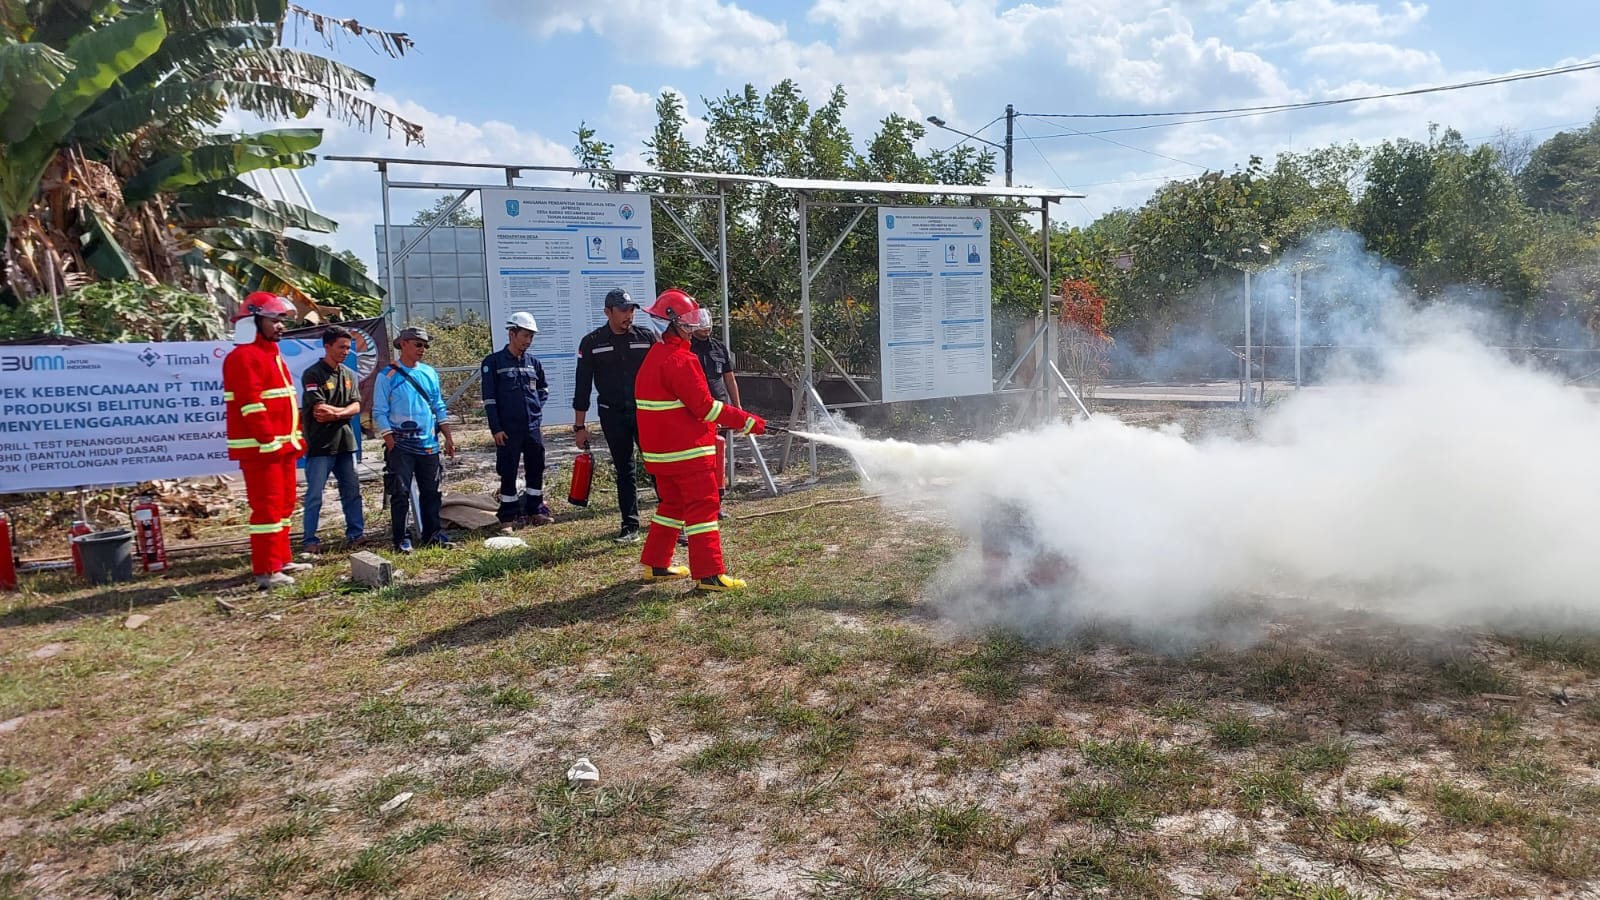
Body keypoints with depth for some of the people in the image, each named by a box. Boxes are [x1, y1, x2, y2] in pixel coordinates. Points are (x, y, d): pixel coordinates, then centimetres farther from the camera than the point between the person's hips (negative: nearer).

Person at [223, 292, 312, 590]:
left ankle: (281, 559, 25)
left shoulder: (273, 355, 20)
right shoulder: (243, 357, -12)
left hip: (283, 445, 10)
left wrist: (296, 437, 17)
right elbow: (251, 405, -20)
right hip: (260, 448, -10)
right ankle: (266, 571, -4)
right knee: (267, 506, -8)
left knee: (284, 504, 15)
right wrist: (269, 441, -23)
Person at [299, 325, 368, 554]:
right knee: (315, 495, 1)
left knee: (352, 491, 9)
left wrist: (333, 413, -13)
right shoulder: (313, 375, -9)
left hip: (345, 442, 6)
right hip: (320, 445, -6)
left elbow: (356, 408, 2)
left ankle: (355, 534, 17)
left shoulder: (349, 375, 12)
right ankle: (309, 540, 8)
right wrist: (344, 411, -5)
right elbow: (319, 411, -17)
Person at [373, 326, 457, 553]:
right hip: (401, 444, -4)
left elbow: (439, 408, 15)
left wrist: (448, 438, 10)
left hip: (428, 444, 5)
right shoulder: (388, 376, -4)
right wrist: (391, 444, -12)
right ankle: (401, 539, 5)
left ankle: (433, 533, 18)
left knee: (431, 491, 9)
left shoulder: (430, 373, 10)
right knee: (400, 492, -2)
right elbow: (380, 413, -5)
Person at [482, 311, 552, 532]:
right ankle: (508, 517, 8)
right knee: (508, 473, 0)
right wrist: (496, 428, -10)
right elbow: (489, 399, -6)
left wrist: (537, 407, 8)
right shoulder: (493, 362, -5)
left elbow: (544, 388, 25)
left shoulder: (533, 362, 8)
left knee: (536, 470, 11)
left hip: (533, 426, 5)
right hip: (508, 429, -5)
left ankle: (535, 510, 24)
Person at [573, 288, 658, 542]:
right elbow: (583, 386, 3)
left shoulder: (648, 337, 0)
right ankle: (630, 525, 16)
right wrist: (580, 426, 2)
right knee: (624, 472, 8)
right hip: (613, 416, 1)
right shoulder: (592, 343, 1)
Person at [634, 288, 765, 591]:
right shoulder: (680, 359, -19)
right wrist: (747, 422, -15)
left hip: (660, 449, 10)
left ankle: (655, 564, 28)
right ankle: (709, 575, -4)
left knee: (673, 503, 20)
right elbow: (704, 406, -20)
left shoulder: (656, 355, 13)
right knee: (703, 507, -5)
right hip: (687, 450, -10)